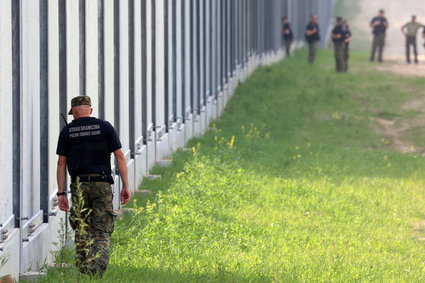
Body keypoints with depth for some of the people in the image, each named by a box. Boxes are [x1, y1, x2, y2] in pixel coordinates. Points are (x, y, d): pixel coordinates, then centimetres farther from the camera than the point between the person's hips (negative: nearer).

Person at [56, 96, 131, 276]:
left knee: (82, 234, 9)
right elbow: (120, 156, -1)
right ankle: (95, 271, -21)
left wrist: (61, 193, 5)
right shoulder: (105, 127, 4)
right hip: (102, 185, -1)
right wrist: (126, 186, 1)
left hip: (79, 186, 1)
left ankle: (84, 275, 5)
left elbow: (61, 163, 3)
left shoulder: (67, 131, 5)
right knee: (102, 234, -1)